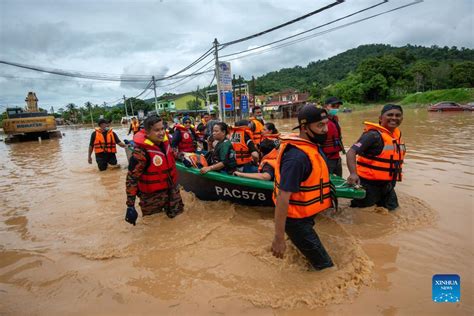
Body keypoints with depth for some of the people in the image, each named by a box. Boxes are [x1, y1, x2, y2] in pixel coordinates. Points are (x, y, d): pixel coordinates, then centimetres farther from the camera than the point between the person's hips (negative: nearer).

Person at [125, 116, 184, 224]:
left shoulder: (165, 142, -5)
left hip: (171, 190, 6)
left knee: (177, 214, 21)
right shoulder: (141, 152, -26)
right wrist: (130, 205, -22)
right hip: (153, 195, -6)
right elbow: (131, 179, -22)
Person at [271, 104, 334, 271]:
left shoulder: (310, 146, 1)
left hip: (303, 216, 10)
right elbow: (283, 198, -31)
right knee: (324, 265, 4)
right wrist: (279, 238, -28)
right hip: (296, 220, -9)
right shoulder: (297, 156, -30)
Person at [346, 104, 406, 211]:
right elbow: (351, 152, -31)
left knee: (392, 210, 25)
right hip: (369, 184, -8)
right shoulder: (374, 135, -21)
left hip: (387, 184, 9)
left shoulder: (397, 134, 5)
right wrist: (353, 173, -46)